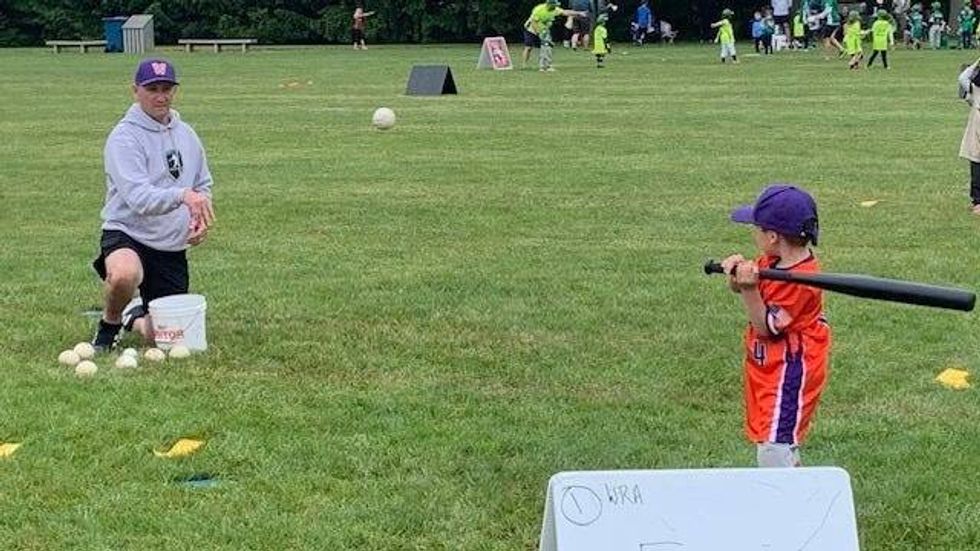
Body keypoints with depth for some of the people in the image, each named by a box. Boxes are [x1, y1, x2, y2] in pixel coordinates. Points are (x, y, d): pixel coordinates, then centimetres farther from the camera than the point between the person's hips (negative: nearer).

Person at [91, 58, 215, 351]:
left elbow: (203, 184, 21)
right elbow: (138, 198, -27)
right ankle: (109, 325, -7)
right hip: (127, 235, -6)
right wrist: (182, 195, -44)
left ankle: (135, 318, 42)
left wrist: (201, 218, 0)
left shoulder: (186, 134, 8)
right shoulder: (124, 137, -13)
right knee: (125, 275, -41)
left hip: (173, 248, 6)